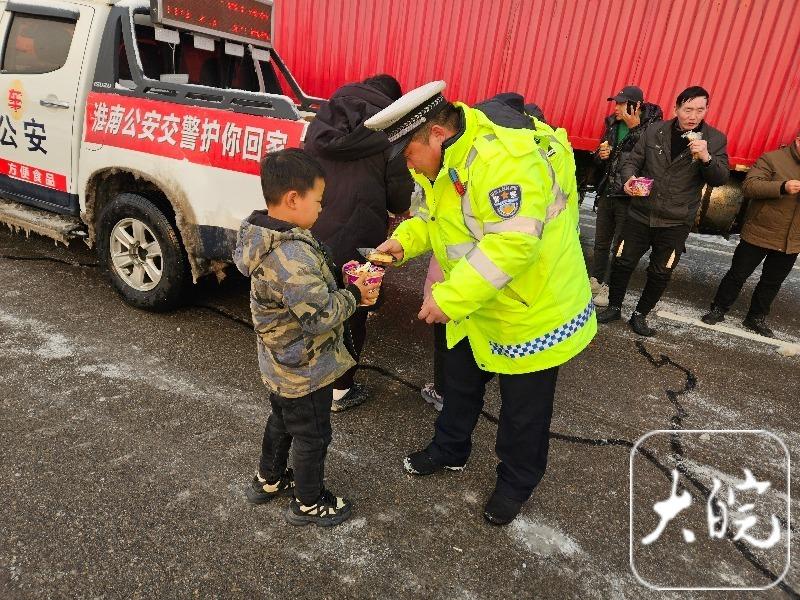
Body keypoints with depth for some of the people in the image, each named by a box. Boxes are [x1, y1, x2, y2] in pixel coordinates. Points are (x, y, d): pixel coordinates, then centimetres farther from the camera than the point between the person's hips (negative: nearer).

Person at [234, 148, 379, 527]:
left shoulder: (267, 237, -2)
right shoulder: (293, 257, -34)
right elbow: (321, 317, -31)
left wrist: (343, 286, -1)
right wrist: (354, 294, -17)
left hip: (279, 365, 9)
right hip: (305, 371, -9)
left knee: (282, 421, 30)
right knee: (312, 436, 13)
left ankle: (268, 481, 51)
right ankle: (309, 503, 35)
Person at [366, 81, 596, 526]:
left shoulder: (502, 159, -32)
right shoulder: (444, 162, 0)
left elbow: (514, 242, -37)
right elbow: (436, 217, 13)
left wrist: (450, 298, -34)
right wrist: (404, 241, -7)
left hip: (533, 310, -9)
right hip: (476, 311, 9)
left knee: (523, 410, 11)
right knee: (460, 384, 25)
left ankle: (517, 483, 37)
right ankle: (450, 450, 49)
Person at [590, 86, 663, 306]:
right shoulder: (613, 124, 6)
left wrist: (634, 126, -29)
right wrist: (601, 155, -6)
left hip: (628, 198, -6)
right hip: (607, 194, 6)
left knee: (620, 246, 5)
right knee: (601, 242, 17)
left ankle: (611, 287, 18)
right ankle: (596, 280, 32)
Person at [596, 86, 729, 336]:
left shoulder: (715, 140, -3)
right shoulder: (655, 131, -1)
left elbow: (721, 179, -7)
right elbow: (632, 161, 3)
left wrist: (707, 158, -26)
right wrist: (629, 179, -19)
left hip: (676, 222, 0)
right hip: (641, 213, 1)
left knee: (660, 273, 8)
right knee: (623, 262, 6)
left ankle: (640, 315, 27)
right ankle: (614, 307, 27)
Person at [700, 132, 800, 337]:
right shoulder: (772, 159, -9)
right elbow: (749, 185, -20)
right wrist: (782, 187, -32)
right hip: (759, 234, -6)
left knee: (772, 282, 15)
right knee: (738, 275, 6)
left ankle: (757, 318, 29)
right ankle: (718, 309, 21)